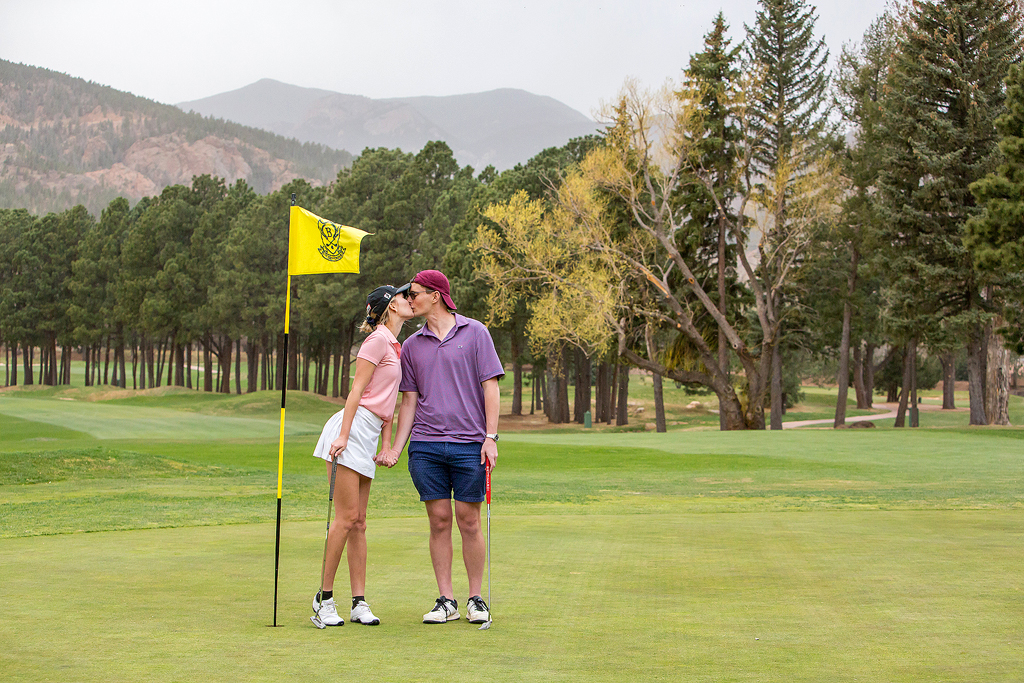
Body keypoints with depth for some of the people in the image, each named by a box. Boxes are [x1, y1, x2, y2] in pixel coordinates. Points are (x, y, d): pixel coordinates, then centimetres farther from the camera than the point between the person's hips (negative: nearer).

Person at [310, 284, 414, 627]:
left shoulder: (395, 347, 21)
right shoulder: (378, 339, -6)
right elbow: (356, 389, -12)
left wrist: (387, 445, 18)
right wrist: (343, 435, -18)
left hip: (368, 436, 9)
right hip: (351, 429, -9)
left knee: (358, 522, 7)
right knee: (346, 517, -9)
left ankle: (359, 602, 7)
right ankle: (324, 598, -1)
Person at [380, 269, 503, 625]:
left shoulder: (474, 332, 4)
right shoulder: (412, 345, 13)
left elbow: (490, 385, 1)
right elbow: (409, 400, 14)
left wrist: (490, 437, -7)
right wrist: (396, 448, 6)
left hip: (469, 445, -3)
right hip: (426, 445, 3)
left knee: (469, 522, -1)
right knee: (439, 521, 2)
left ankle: (476, 599, 9)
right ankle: (446, 600, 8)